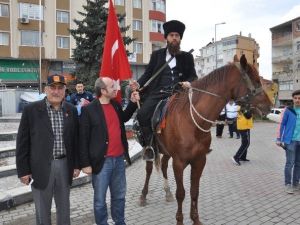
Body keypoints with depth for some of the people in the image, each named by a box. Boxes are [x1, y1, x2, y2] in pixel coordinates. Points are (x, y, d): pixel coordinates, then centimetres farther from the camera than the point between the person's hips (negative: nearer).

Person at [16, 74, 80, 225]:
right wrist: (23, 170, -6)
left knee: (64, 207, 17)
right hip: (41, 167, -3)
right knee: (42, 209, 12)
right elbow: (22, 142, -4)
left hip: (64, 165, 3)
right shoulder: (31, 110, -7)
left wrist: (76, 164, 7)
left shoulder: (71, 110, 3)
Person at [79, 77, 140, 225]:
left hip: (119, 159, 6)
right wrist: (85, 164, -12)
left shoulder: (116, 105, 6)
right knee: (100, 200, 10)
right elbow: (83, 139, -11)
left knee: (119, 196, 20)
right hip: (102, 161, -6)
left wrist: (132, 103, 13)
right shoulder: (88, 110, -12)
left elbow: (124, 118, 27)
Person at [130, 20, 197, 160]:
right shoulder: (157, 55, 17)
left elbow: (193, 75, 11)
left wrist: (189, 82, -14)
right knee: (142, 114, -21)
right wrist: (138, 84, -5)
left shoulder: (187, 57, 16)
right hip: (157, 93, 0)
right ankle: (148, 144, -3)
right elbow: (148, 73, 14)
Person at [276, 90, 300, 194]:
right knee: (290, 163, -4)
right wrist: (278, 139, -8)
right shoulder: (288, 110, -5)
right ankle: (288, 184, 6)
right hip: (291, 141, -4)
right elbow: (282, 124, -4)